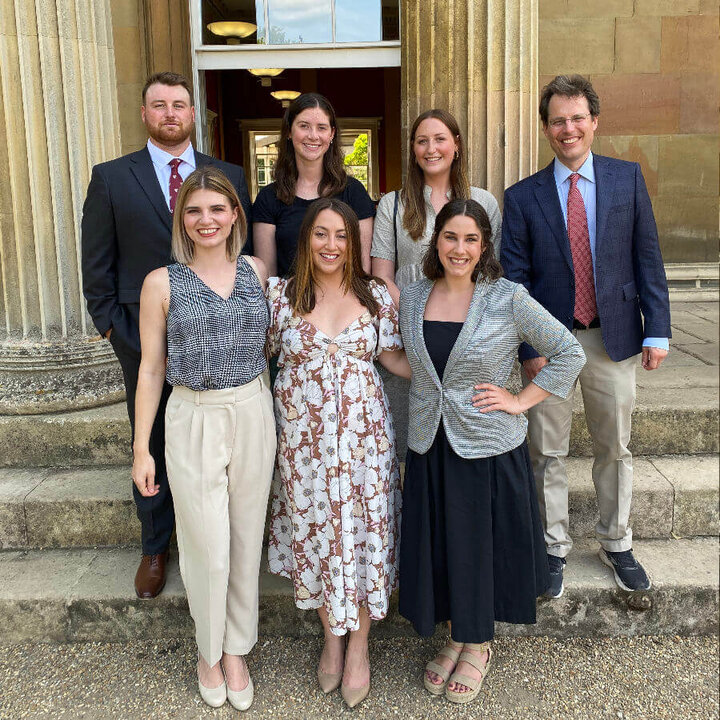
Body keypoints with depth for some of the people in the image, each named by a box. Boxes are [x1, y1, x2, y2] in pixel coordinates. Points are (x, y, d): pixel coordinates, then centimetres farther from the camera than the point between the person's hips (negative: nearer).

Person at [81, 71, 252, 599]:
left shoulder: (229, 176, 4)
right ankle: (155, 547, 34)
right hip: (144, 338, 0)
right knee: (151, 446, 13)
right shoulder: (111, 178, 1)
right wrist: (113, 326, -4)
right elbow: (97, 266, 2)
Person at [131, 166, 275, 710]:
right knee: (208, 547, 5)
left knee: (246, 539, 12)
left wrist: (274, 418, 10)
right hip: (195, 421, -2)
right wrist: (142, 448, -1)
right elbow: (151, 370, -1)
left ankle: (236, 649, 33)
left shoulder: (257, 273, 3)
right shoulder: (163, 283, -4)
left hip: (253, 415, 3)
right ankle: (209, 651, 32)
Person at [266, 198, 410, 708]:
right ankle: (332, 638, 33)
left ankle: (359, 646, 25)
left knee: (364, 531, 5)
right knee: (316, 530, 10)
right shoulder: (280, 295, 0)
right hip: (304, 437, 0)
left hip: (363, 434, 0)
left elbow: (392, 356, 8)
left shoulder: (377, 296, 2)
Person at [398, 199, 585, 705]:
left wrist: (521, 401, -10)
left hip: (489, 447, -3)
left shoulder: (508, 299, -11)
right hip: (430, 447, 4)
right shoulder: (411, 299, 1)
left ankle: (478, 647, 34)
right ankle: (455, 637, 37)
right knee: (438, 545, 14)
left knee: (480, 546, 10)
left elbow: (570, 352, -6)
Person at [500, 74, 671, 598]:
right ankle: (554, 547, 26)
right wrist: (528, 347, -9)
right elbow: (515, 278, -2)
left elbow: (648, 260, 3)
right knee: (549, 453, 8)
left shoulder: (628, 179, 3)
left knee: (615, 449, 14)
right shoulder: (523, 196, -1)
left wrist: (657, 331, -3)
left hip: (614, 337, 1)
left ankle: (617, 543, 33)